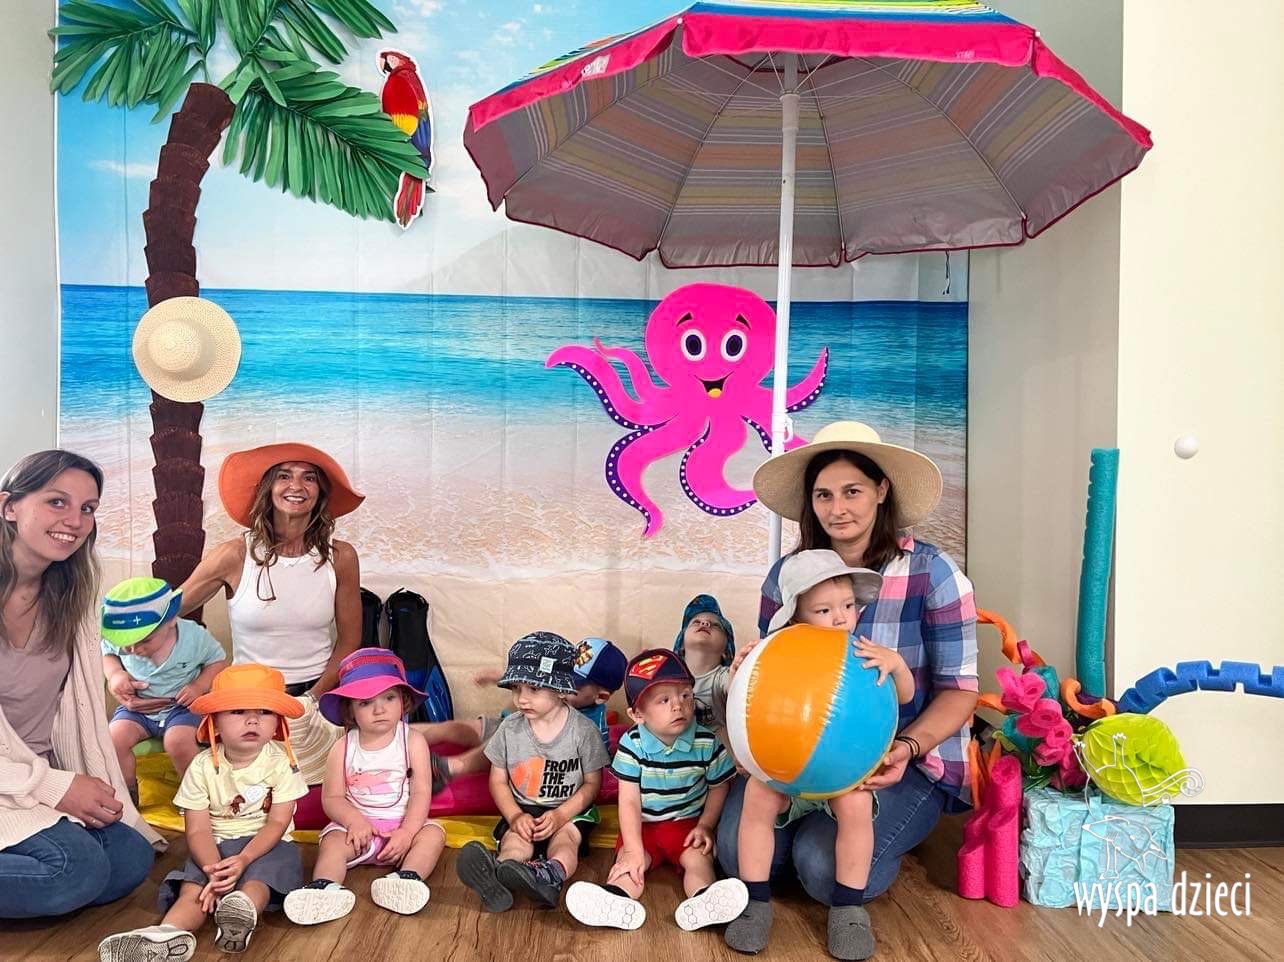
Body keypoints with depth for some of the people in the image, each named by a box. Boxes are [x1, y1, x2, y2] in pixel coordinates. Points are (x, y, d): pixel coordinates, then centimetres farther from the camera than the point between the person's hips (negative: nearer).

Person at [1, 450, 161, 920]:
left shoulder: (70, 599, 5)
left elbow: (79, 712, 6)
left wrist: (94, 791, -8)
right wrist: (56, 787, -19)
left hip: (52, 780, 7)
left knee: (131, 859, -12)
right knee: (77, 867, -27)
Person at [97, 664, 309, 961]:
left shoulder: (281, 762, -9)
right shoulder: (203, 767, -5)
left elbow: (277, 823, -10)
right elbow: (198, 830, -9)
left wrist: (243, 859, -26)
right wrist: (215, 870, -27)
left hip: (266, 845, -2)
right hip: (216, 847, 2)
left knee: (256, 882, -34)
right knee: (194, 888, -27)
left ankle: (243, 912, -63)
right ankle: (168, 934, -53)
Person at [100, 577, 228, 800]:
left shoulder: (193, 636, -17)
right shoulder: (117, 640, -11)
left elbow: (219, 661, -3)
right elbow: (106, 653, 13)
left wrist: (199, 686, -20)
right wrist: (114, 673, -9)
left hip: (181, 705, -3)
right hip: (136, 707, 4)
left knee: (178, 742, -30)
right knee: (114, 738, -23)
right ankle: (127, 796, 2)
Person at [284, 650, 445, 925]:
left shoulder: (413, 742, -3)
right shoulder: (343, 748, 0)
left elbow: (421, 793, -8)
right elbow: (333, 797, -2)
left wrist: (407, 832, -21)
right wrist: (354, 819, -21)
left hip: (402, 824, 0)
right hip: (357, 824, 1)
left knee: (433, 833, -25)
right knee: (333, 841, -26)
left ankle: (406, 878, -43)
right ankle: (325, 888, -45)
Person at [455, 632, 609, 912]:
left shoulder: (583, 730, -7)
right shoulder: (510, 728, 0)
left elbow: (592, 783, -2)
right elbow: (498, 781, 6)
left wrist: (560, 815, -16)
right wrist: (515, 816, -12)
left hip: (571, 810, -2)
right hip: (522, 811, 2)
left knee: (565, 840, -33)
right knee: (514, 841, -29)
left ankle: (551, 874, -66)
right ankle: (497, 882, -61)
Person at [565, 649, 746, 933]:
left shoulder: (707, 743, -12)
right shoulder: (632, 745, -13)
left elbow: (718, 788, 4)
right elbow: (629, 802, -13)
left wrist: (705, 825, -8)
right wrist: (633, 850, -20)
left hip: (689, 823, 0)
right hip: (644, 825, 1)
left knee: (698, 859, -27)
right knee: (629, 861, -24)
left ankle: (702, 902, -52)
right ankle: (617, 900, -50)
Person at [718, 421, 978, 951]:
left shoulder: (931, 571, -11)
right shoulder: (787, 574, 1)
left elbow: (959, 688, -8)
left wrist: (907, 748, -25)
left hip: (908, 760, -3)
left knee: (824, 864, -25)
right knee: (738, 851, -18)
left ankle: (882, 842, 10)